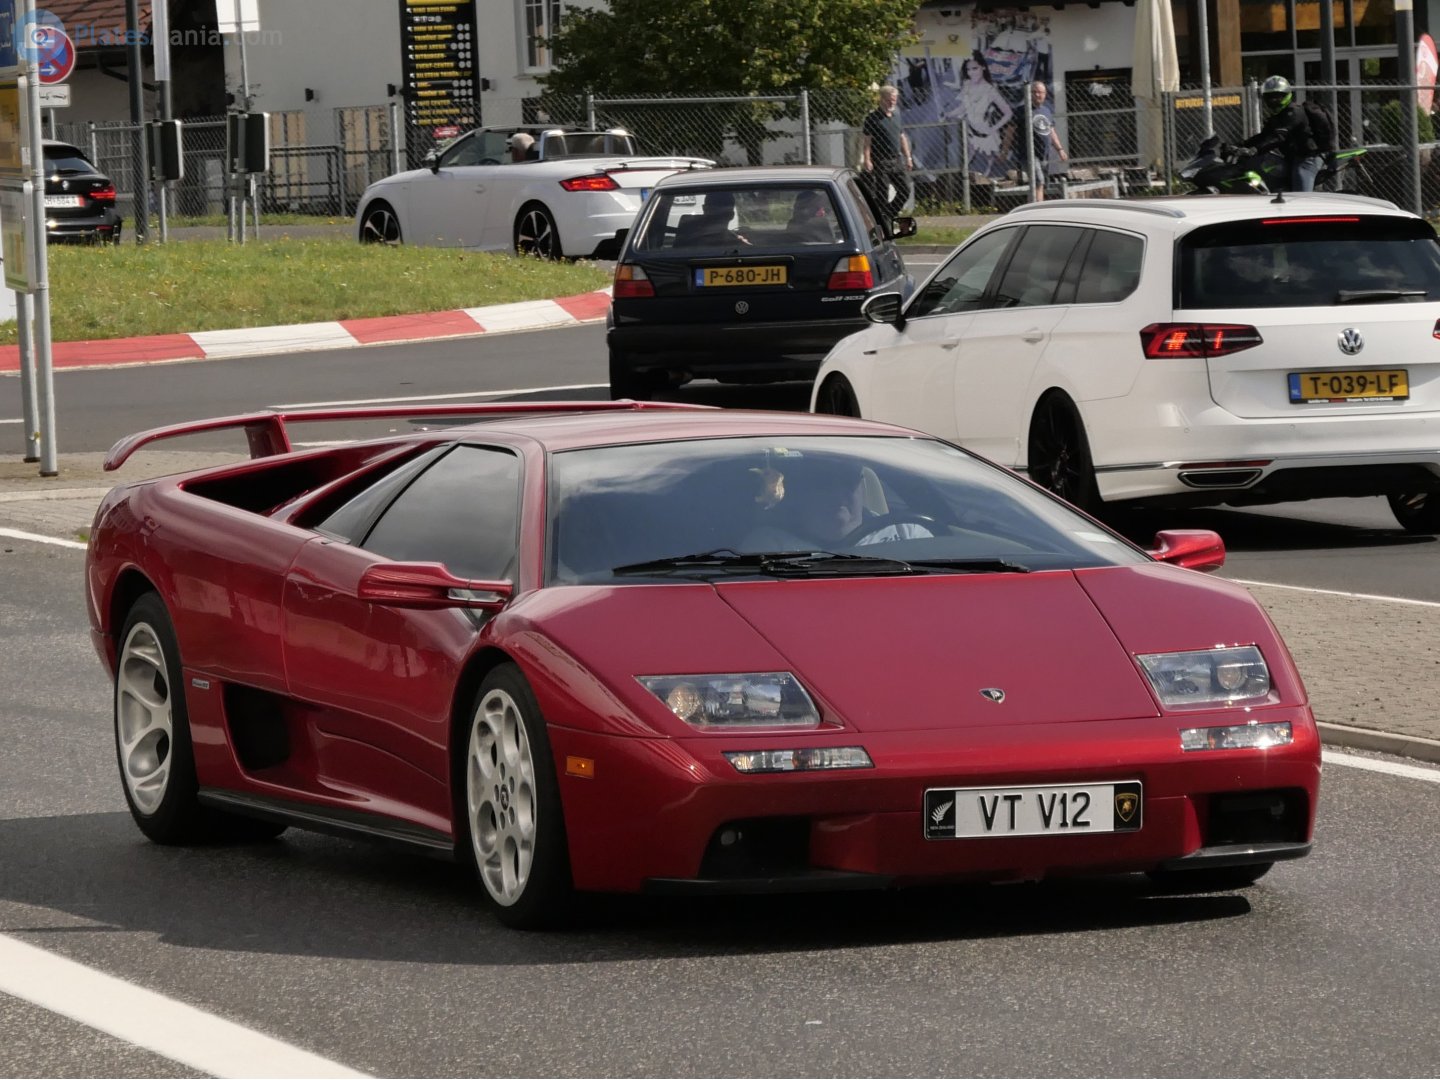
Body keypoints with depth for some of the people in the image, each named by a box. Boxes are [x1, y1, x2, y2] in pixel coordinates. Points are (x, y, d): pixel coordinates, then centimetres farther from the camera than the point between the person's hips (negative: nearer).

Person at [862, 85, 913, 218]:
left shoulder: (895, 117, 15)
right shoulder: (873, 118, -7)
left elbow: (902, 138, 22)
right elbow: (866, 140, -10)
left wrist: (908, 157, 18)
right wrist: (866, 160, -18)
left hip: (897, 160, 7)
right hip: (881, 162, -7)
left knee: (905, 190, 4)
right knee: (882, 194, -4)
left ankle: (889, 216, 17)